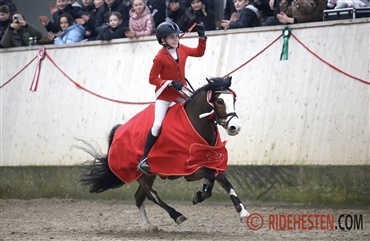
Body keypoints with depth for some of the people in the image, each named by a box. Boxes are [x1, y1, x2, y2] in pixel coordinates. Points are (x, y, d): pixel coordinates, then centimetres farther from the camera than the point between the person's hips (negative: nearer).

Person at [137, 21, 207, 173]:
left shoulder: (182, 50, 0)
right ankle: (144, 159, -8)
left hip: (181, 92, 7)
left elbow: (199, 52, 16)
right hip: (165, 94, -7)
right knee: (157, 125, -14)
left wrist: (202, 37, 1)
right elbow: (152, 79, -16)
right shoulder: (160, 57, -19)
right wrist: (170, 83, -26)